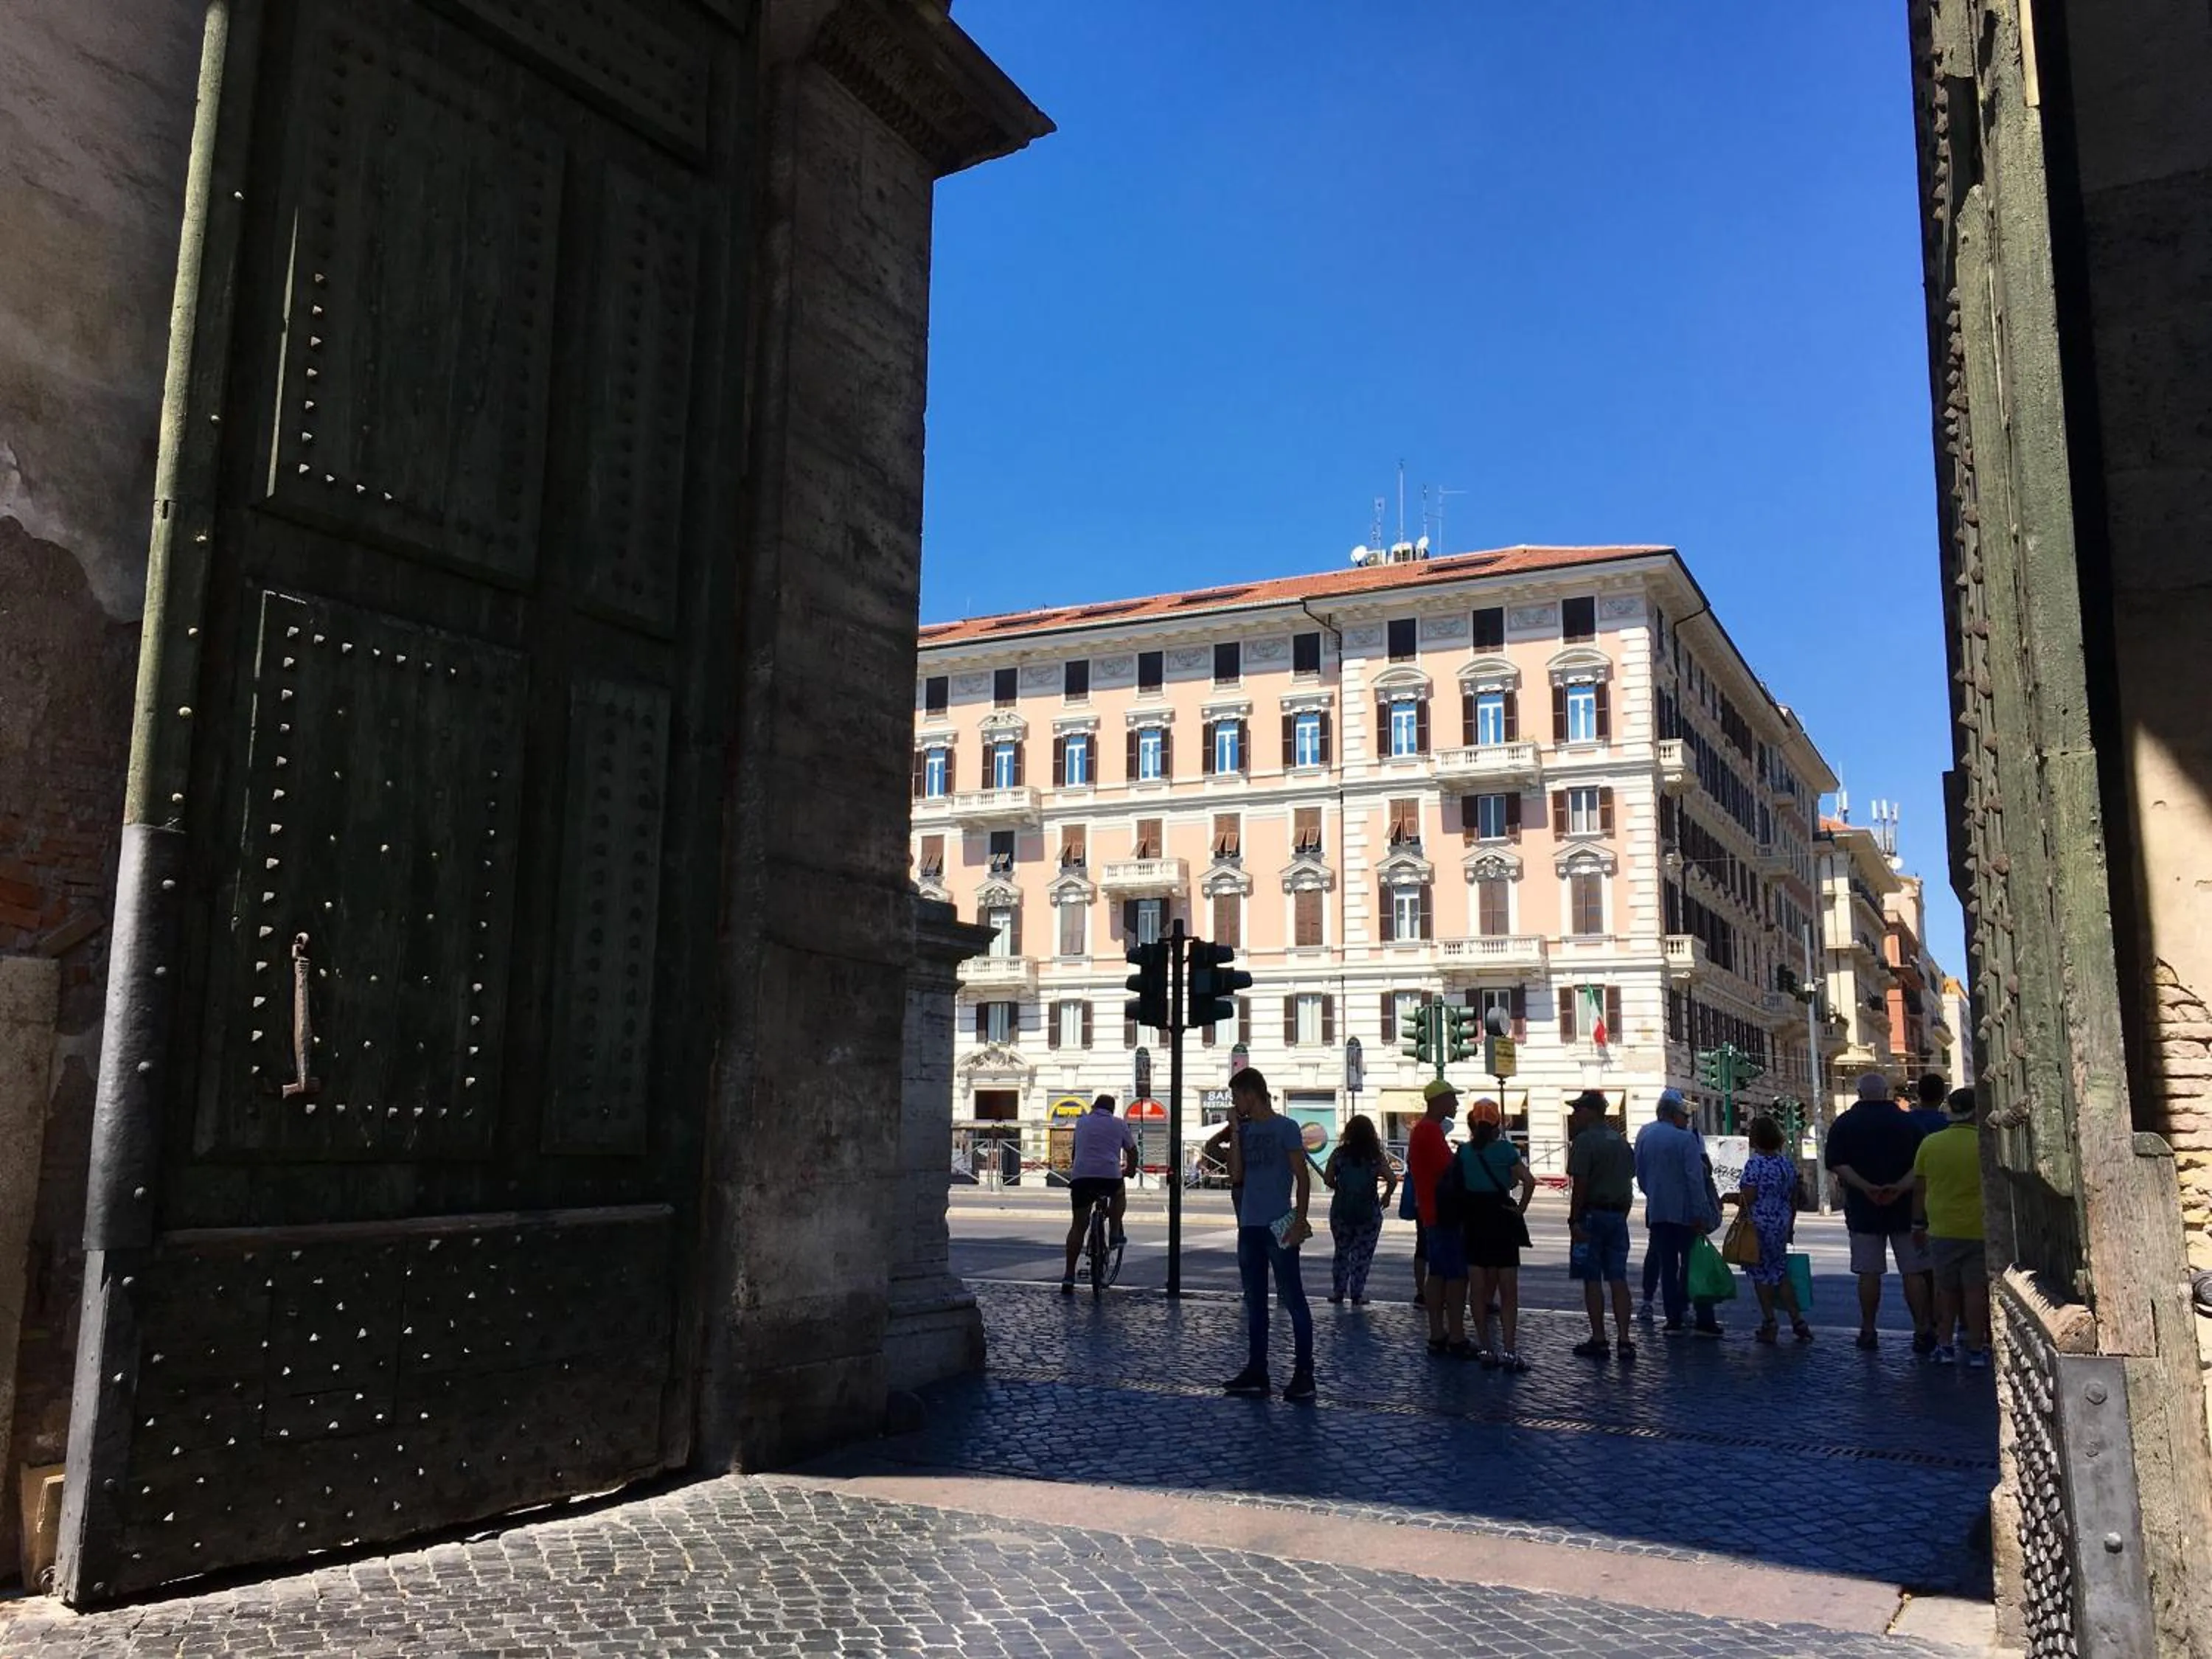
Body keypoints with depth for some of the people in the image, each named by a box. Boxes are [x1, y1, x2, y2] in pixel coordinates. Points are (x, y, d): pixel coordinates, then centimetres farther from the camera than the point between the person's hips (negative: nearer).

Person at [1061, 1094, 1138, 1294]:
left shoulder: (1082, 1122, 21)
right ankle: (1116, 1234, 20)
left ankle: (1069, 1276, 1)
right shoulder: (1120, 1124, 15)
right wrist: (1130, 1170, 41)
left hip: (1080, 1176, 1)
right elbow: (1132, 1151, 22)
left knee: (1078, 1225, 8)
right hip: (1110, 1176, -1)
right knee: (1120, 1193, 34)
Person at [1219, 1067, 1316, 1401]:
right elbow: (1236, 1176, 2)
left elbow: (1302, 1177, -7)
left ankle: (1304, 1374, 1)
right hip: (1249, 1226, 7)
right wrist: (1235, 1130, 0)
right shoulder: (1245, 1131, 12)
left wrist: (1300, 1221, -15)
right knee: (1254, 1302, 11)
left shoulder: (1285, 1127, -5)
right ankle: (1256, 1372, 17)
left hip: (1279, 1226, -7)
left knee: (1293, 1300, -3)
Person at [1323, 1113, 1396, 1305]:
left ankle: (1338, 1291, 18)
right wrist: (1386, 1196, 7)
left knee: (1342, 1251, 16)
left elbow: (1328, 1179, -7)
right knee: (1363, 1253, 7)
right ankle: (1357, 1294, 7)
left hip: (1341, 1210, 1)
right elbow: (1392, 1179, -11)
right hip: (1369, 1211, -1)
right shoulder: (1376, 1157, -5)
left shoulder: (1339, 1154, -4)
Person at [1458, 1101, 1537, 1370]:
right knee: (1509, 1292, 3)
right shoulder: (1504, 1149, -9)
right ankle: (1509, 1351, -2)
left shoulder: (1464, 1152, 1)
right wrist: (1521, 1208, -8)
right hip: (1501, 1218, -3)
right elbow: (1528, 1181, -19)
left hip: (1473, 1222, 3)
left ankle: (1484, 1349, 10)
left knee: (1479, 1290, 9)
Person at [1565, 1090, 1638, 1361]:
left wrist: (1574, 1220, -14)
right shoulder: (1621, 1140, 13)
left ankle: (1598, 1340, 2)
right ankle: (1624, 1340, 5)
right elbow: (1629, 1181, 17)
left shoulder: (1585, 1141, -11)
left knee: (1592, 1280, 0)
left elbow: (1580, 1184, -17)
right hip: (1618, 1215, 7)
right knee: (1618, 1279, 7)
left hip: (1592, 1215, -7)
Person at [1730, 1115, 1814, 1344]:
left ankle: (1769, 1325, 8)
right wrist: (1790, 1226, 23)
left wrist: (1730, 1197, 0)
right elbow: (1794, 1200, 13)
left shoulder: (1755, 1164, -15)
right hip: (1781, 1226, 7)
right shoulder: (1788, 1164, 7)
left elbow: (1748, 1199, -19)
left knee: (1761, 1275, 4)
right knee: (1780, 1273, 16)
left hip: (1759, 1226, -7)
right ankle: (1797, 1320, 11)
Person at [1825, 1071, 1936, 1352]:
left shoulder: (1844, 1124, 0)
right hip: (1904, 1208, 0)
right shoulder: (1906, 1121, 2)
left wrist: (1866, 1188, -15)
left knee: (1869, 1273, 3)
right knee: (1913, 1272, 6)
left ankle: (1868, 1332, 7)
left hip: (1863, 1210, 0)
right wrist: (1900, 1187, -15)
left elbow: (1837, 1165, -9)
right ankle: (1922, 1331, 5)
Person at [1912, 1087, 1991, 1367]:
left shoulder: (1930, 1144, 0)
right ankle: (1976, 1349, 6)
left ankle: (1944, 1345, 11)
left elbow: (1919, 1188, 5)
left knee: (1945, 1289, 12)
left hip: (1942, 1229, 2)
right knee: (1976, 1290, 3)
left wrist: (1919, 1223, 15)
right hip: (1979, 1229, -2)